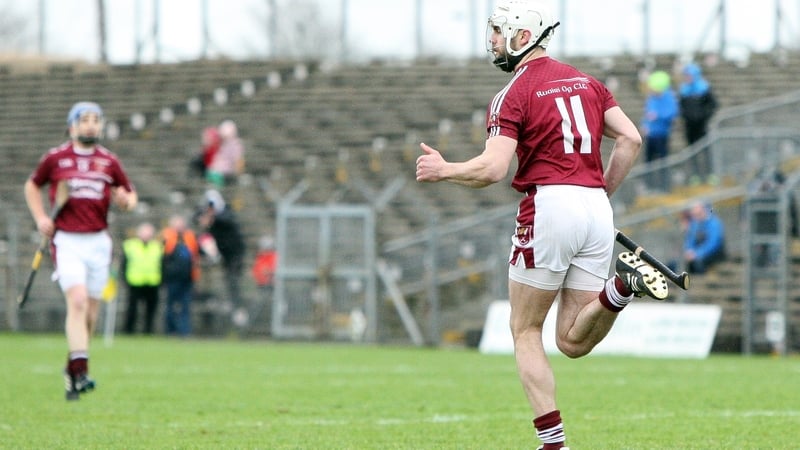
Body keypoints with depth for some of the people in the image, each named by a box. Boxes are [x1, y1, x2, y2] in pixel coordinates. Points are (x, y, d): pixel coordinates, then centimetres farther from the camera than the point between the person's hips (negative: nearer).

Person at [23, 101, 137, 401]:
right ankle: (80, 370, -25)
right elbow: (32, 186, 18)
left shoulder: (109, 161, 8)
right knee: (78, 300, -20)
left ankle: (73, 369, 25)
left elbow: (129, 194, 17)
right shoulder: (55, 158, 3)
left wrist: (126, 201, -8)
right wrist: (40, 218, 4)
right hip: (67, 241, -3)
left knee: (91, 308, 7)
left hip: (99, 241, 3)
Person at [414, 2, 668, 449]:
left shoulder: (514, 94, -4)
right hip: (597, 210, 6)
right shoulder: (587, 81, 16)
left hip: (550, 206, -6)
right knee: (573, 341, 9)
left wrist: (442, 170, 3)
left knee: (526, 332, 9)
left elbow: (493, 169, -14)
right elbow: (630, 139, 9)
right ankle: (620, 286, -19)